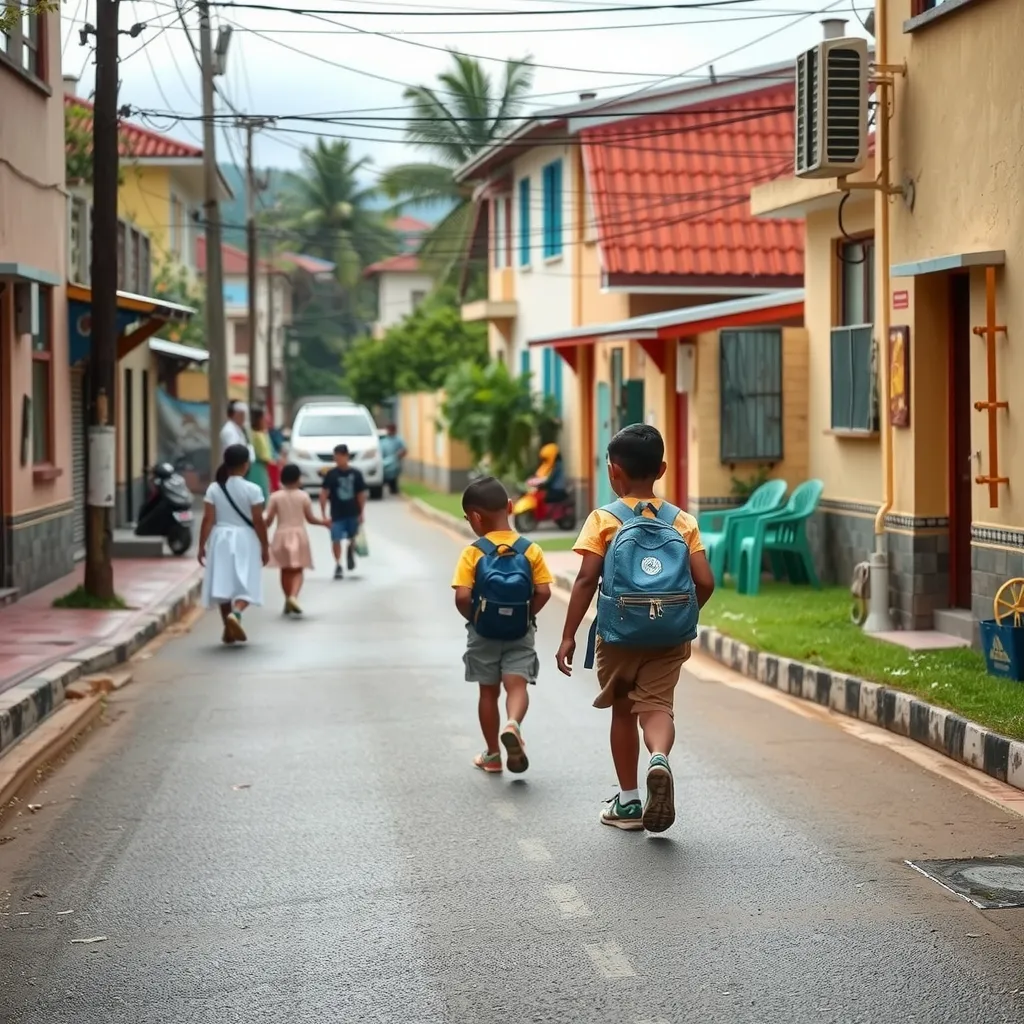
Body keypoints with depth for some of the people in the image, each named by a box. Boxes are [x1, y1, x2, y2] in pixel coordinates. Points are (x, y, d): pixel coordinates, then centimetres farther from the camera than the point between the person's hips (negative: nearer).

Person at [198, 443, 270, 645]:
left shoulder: (214, 489, -2)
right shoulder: (252, 490, -10)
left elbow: (208, 519, -4)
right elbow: (258, 521, -9)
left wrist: (202, 545, 1)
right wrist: (265, 547, 0)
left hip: (221, 540, 3)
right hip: (245, 540, -3)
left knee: (224, 584, 11)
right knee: (245, 585, 1)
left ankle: (229, 630, 15)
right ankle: (235, 613, -27)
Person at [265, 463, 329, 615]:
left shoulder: (275, 496, -3)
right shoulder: (303, 496, -3)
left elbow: (269, 520, -7)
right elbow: (310, 518, 0)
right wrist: (323, 522, 17)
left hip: (282, 534, 1)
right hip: (299, 534, -1)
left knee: (286, 570, 14)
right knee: (298, 570, 0)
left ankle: (288, 599, 18)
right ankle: (293, 596, -24)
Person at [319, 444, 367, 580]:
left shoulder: (356, 474, -4)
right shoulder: (331, 474, -7)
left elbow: (361, 494, 2)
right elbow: (324, 494, -7)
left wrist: (361, 513, 1)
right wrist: (323, 514, -12)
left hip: (353, 513, 1)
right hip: (337, 514, -1)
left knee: (352, 538, 16)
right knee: (336, 540, -7)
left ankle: (351, 554, 46)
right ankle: (338, 566, 5)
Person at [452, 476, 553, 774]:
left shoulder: (473, 553, -10)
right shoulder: (530, 550, -4)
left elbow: (462, 596, -18)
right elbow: (543, 591, -10)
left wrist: (472, 619, -1)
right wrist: (527, 615, 3)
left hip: (483, 635, 0)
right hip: (520, 634, 0)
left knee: (488, 692, 13)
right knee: (517, 685, -4)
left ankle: (492, 754, 22)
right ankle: (513, 725, -35)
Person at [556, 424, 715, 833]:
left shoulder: (604, 520, -3)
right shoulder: (682, 521, 5)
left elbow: (587, 579, -11)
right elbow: (704, 582, -2)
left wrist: (568, 635, -7)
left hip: (619, 634, -1)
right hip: (670, 636, 1)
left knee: (623, 711, 15)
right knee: (657, 706, 2)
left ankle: (628, 802, 22)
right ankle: (660, 759, -31)